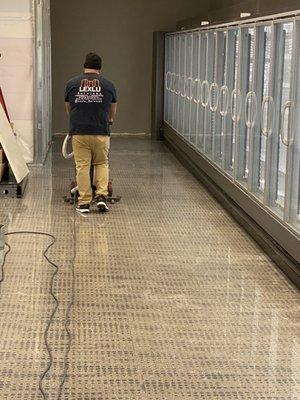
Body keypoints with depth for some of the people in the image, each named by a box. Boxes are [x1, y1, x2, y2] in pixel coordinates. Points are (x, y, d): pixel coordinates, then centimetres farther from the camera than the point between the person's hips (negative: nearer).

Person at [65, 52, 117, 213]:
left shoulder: (72, 84, 4)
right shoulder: (108, 85, 4)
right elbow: (113, 112, 17)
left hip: (78, 132, 0)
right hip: (101, 132, 0)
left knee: (82, 166, 4)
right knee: (102, 164, 15)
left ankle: (84, 202, 5)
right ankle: (102, 195, 1)